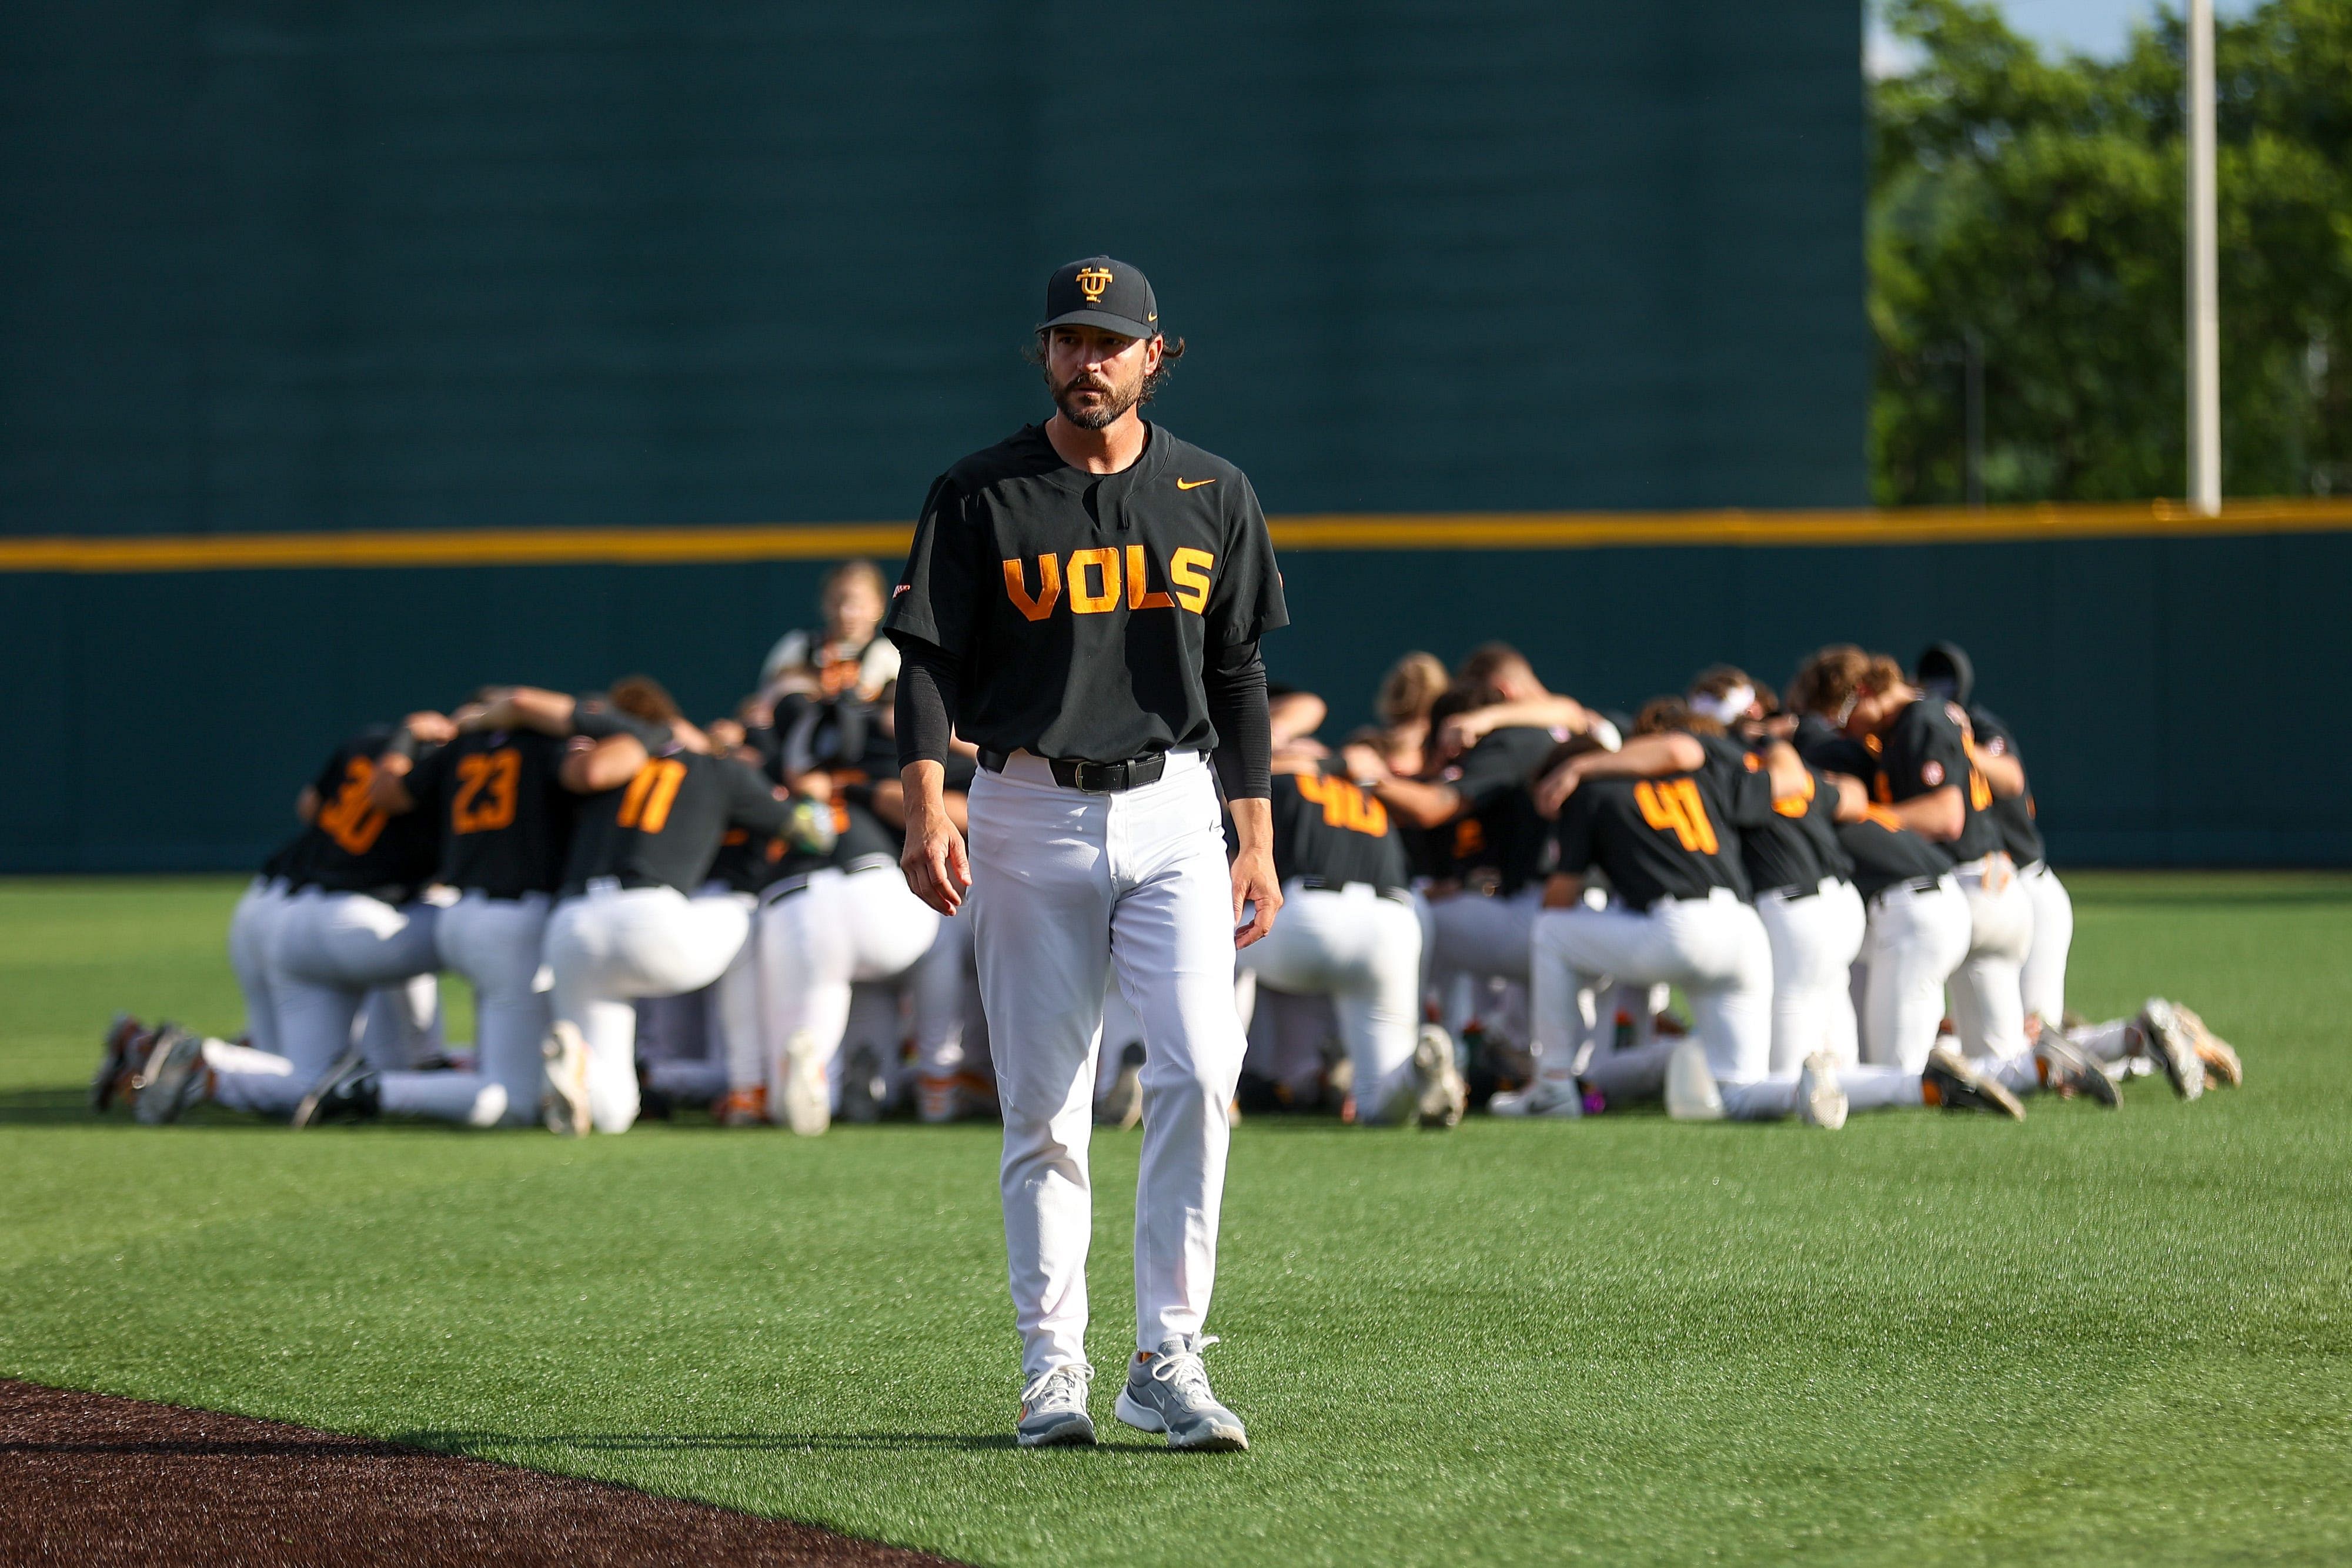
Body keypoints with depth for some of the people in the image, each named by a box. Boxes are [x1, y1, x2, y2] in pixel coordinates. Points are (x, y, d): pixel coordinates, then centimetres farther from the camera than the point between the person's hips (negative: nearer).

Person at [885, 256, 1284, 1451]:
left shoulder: (1213, 496, 9)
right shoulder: (979, 495, 1)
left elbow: (1237, 676, 12)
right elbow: (929, 662, -2)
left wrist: (1257, 841, 7)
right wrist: (927, 810, -16)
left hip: (1173, 815, 1)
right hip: (1030, 815, -1)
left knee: (1199, 1070, -14)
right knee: (1043, 1107, 1)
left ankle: (1168, 1358, -9)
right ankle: (1053, 1370, 8)